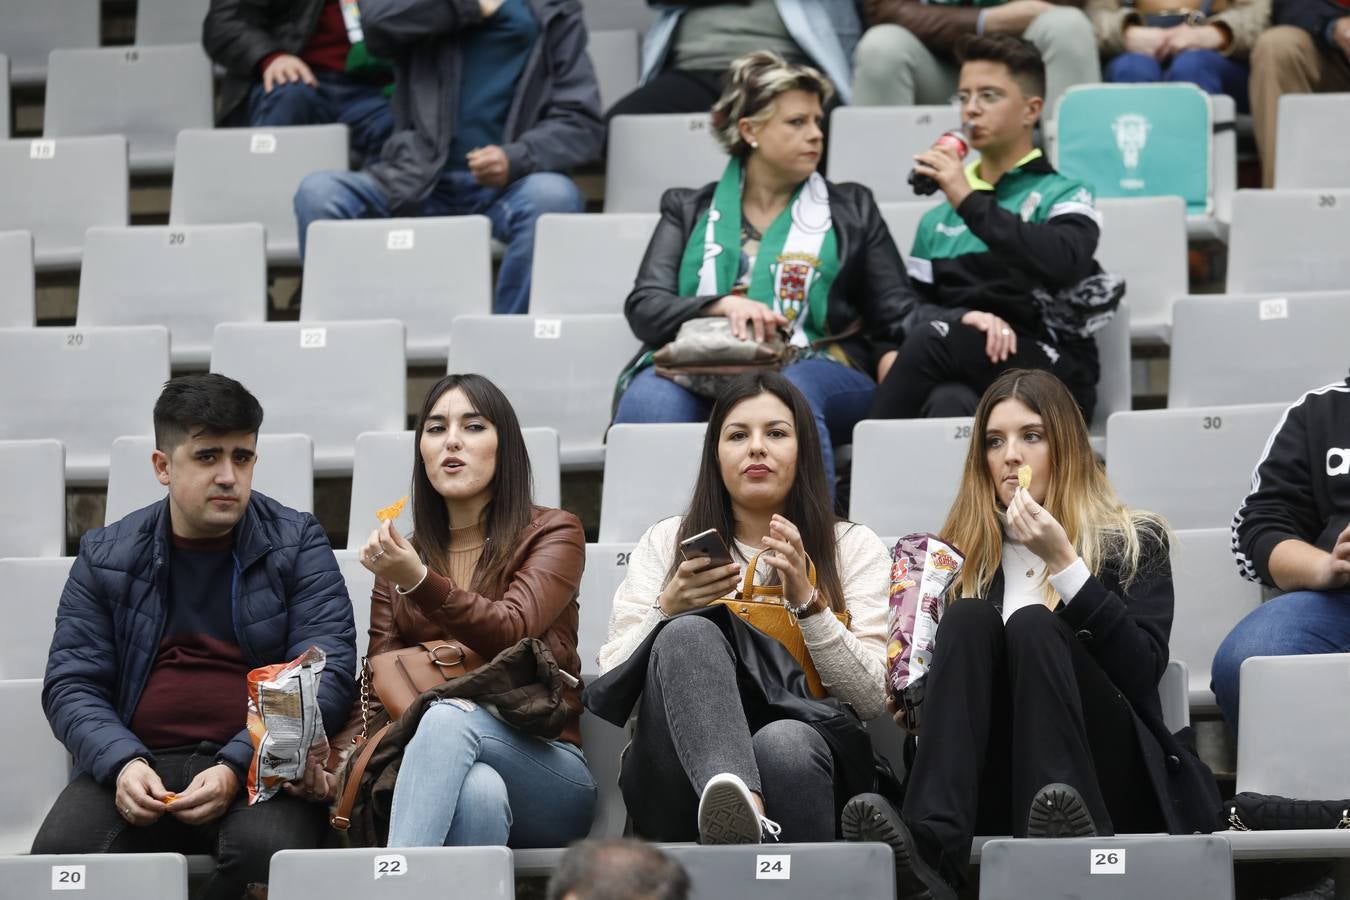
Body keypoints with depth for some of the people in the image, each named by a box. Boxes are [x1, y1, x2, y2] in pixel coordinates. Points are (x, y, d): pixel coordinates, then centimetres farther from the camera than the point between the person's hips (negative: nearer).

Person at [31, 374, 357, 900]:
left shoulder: (297, 543, 9)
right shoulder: (105, 556, 14)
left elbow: (329, 672, -2)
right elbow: (70, 684, 9)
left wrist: (235, 768, -16)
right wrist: (123, 764, -14)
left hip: (256, 764, -1)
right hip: (138, 764, 1)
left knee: (268, 850, -36)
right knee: (58, 854, -32)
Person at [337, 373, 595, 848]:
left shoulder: (552, 533, 8)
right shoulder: (399, 559, 21)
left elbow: (510, 633, -12)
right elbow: (377, 689, 13)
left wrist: (419, 581, -28)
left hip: (545, 765, -2)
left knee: (448, 715, -38)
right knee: (478, 792, -39)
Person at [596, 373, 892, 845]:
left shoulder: (855, 548, 17)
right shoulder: (666, 542, 20)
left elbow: (871, 697, 3)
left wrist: (808, 601, -9)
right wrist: (667, 609, -7)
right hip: (679, 784, 1)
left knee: (786, 744, -39)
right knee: (689, 634, -32)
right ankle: (742, 807, -54)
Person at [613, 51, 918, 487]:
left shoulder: (851, 209, 25)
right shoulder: (688, 210, 23)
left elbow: (899, 315, 16)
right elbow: (644, 307, 8)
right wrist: (723, 305, -13)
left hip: (815, 371, 0)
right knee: (650, 397, -37)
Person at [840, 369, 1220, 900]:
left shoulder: (1133, 543, 9)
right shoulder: (966, 553, 17)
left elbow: (1143, 673, -6)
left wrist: (1063, 563, -12)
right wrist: (913, 701, -5)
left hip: (1110, 780, -2)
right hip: (997, 787, 2)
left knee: (1032, 624, -25)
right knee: (969, 618, -21)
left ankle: (1070, 836, -52)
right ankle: (931, 848, -46)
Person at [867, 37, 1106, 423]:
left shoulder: (1063, 195, 8)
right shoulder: (938, 217, 22)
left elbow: (1064, 262, -14)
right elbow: (909, 308, 17)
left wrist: (971, 202, -17)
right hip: (963, 375, 3)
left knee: (933, 338, -31)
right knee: (949, 405, -35)